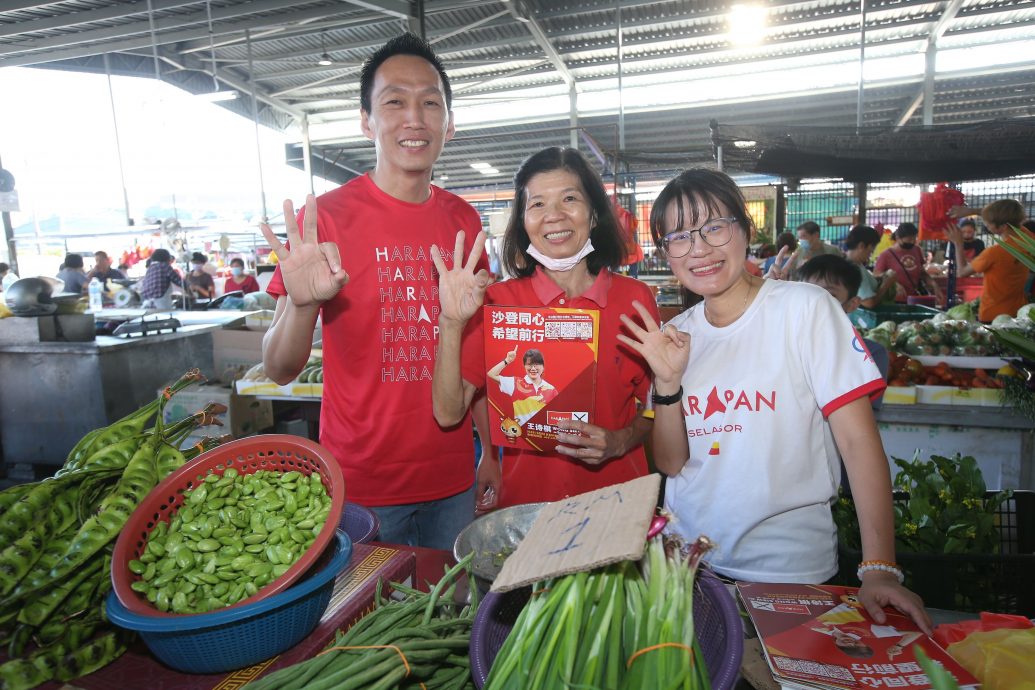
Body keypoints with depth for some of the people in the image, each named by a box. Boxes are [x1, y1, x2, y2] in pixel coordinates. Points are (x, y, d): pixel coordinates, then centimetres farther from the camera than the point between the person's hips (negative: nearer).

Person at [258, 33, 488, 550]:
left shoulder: (464, 221, 2)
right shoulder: (325, 217, -11)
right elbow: (280, 369, -11)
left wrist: (492, 450, 7)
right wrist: (300, 304, -32)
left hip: (452, 478, 4)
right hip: (361, 485, -3)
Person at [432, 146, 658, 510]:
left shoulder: (635, 298, -1)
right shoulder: (498, 300, -2)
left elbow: (653, 405, 10)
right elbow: (449, 413, -7)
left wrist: (619, 442, -8)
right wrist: (451, 322, -18)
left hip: (615, 492, 1)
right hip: (525, 494, 0)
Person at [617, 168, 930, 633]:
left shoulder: (804, 308, -11)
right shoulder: (675, 335, 1)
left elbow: (858, 440, -14)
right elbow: (670, 463, 0)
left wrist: (879, 569, -19)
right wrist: (668, 381, -15)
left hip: (788, 567, -4)